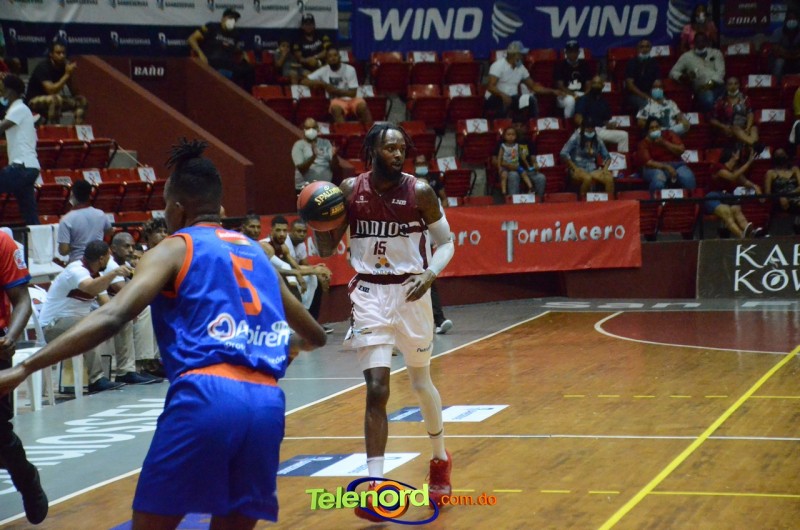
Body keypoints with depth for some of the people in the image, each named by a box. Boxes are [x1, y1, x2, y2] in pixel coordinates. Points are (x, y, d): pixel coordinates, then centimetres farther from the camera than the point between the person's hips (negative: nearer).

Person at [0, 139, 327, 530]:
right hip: (267, 403, 5)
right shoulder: (255, 252, 25)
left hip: (206, 396, -5)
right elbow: (315, 336, 35)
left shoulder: (174, 249, 9)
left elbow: (113, 317, -9)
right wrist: (291, 343, 59)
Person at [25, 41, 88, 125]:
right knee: (55, 99, -38)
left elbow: (74, 93, 4)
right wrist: (67, 75, -29)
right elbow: (51, 90, -33)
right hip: (34, 101, -8)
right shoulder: (43, 67, -21)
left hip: (53, 101, 8)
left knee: (81, 100, -5)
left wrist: (71, 76, -12)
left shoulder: (64, 66, -2)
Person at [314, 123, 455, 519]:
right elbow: (327, 250, 2)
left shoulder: (419, 192, -8)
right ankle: (375, 484, -9)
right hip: (369, 294, 0)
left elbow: (446, 242, 0)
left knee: (420, 383, 16)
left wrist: (430, 274, -19)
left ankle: (440, 459, 40)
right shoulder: (350, 190, -4)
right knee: (376, 389, -11)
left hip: (410, 294, 0)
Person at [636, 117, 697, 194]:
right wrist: (666, 167, -27)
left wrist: (664, 143, -13)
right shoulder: (644, 143, -1)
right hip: (656, 167, -2)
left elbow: (681, 150, -2)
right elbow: (648, 162, -14)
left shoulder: (669, 134, 7)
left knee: (687, 177, -32)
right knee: (659, 179, -40)